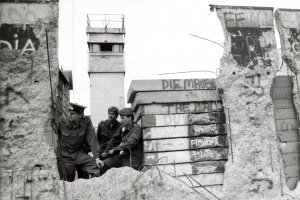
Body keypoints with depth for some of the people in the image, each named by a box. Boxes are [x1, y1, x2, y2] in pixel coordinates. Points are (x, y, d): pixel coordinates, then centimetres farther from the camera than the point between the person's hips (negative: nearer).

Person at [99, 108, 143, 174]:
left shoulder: (136, 128, -13)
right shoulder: (122, 127, 9)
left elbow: (129, 143, -25)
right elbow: (114, 139, 21)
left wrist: (115, 149, -20)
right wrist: (106, 151, 24)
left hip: (132, 159, -7)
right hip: (122, 156, 7)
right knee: (102, 164, -3)